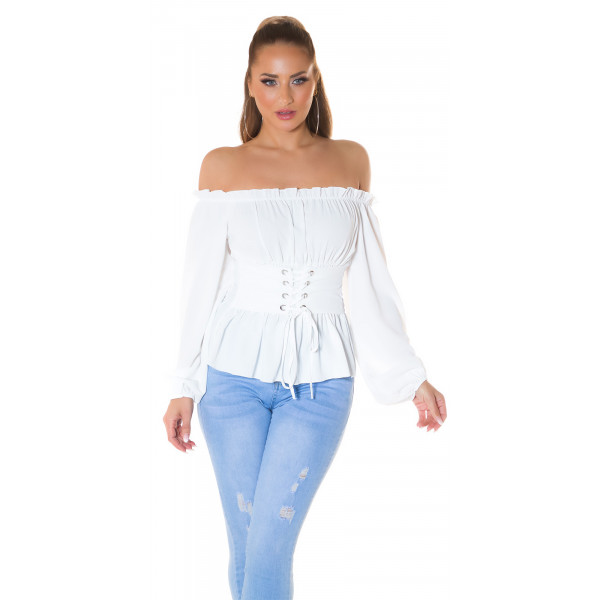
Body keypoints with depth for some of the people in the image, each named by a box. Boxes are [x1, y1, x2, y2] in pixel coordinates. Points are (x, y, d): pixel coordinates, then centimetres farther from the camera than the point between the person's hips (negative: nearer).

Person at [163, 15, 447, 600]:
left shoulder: (350, 160, 5)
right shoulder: (223, 166, 0)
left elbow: (367, 283, 7)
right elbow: (201, 282, 3)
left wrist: (411, 376, 6)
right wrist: (184, 387, 3)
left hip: (319, 381, 0)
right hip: (235, 374, 0)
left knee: (269, 541, -7)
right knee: (245, 539, 5)